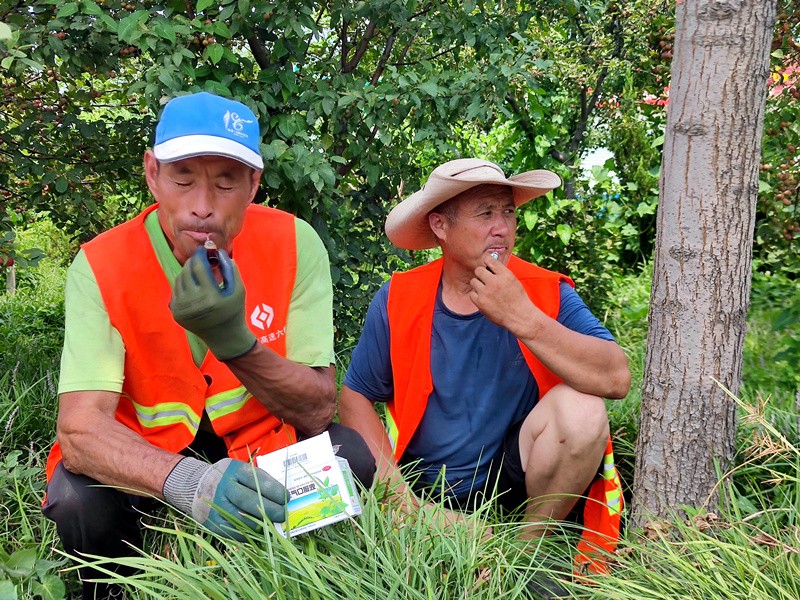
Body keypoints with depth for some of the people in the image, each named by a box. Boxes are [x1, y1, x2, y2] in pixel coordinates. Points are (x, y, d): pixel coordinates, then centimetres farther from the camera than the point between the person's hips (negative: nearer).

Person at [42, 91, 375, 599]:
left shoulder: (294, 245, -16)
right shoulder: (102, 266, -19)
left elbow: (318, 410, -17)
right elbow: (79, 427, -30)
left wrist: (232, 337, -35)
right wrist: (187, 481, -49)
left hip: (261, 449, 1)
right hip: (143, 460, -1)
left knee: (351, 453, -25)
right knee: (78, 497, -30)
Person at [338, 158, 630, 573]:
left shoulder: (547, 294, -9)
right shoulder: (398, 300, -5)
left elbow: (617, 379, -23)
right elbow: (355, 398, 2)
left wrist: (522, 318, -29)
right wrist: (394, 485, -13)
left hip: (515, 478, 1)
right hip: (429, 492, -1)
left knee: (580, 408, -26)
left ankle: (531, 545, -6)